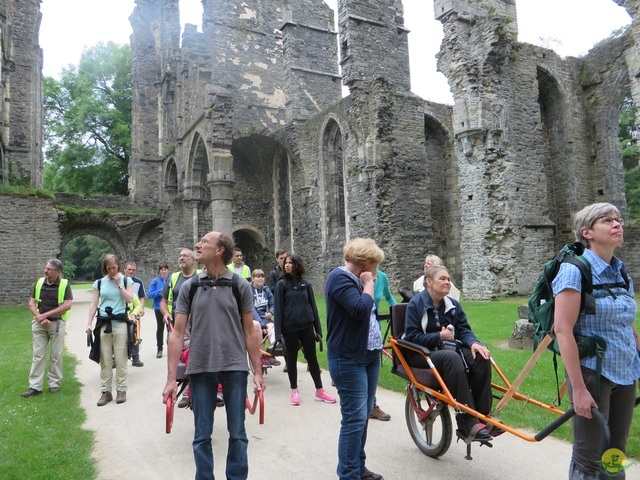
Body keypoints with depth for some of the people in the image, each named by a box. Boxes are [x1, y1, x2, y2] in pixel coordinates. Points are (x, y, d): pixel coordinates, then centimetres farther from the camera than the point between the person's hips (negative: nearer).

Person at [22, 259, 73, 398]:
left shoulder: (64, 284, -7)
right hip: (39, 324, 3)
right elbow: (31, 303, 5)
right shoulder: (39, 283, 4)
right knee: (38, 354, 5)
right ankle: (35, 386, 10)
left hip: (57, 323, -3)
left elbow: (67, 305, -14)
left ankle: (54, 383, 18)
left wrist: (46, 314, -15)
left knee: (56, 355, 6)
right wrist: (39, 317, -12)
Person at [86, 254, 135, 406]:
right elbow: (93, 304, 8)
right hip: (103, 323, 2)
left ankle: (121, 390, 10)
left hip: (120, 323, -2)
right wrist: (89, 324, 1)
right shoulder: (99, 283, 9)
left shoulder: (126, 280, 5)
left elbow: (130, 299, -7)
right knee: (105, 360, 5)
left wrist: (119, 284, -8)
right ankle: (106, 391, 13)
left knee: (120, 359, 0)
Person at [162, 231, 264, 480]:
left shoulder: (240, 287, -2)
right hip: (200, 369, 1)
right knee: (202, 436, 11)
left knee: (237, 434, 9)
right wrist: (171, 378, -4)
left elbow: (249, 332, 2)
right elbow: (177, 334, 0)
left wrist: (258, 371, 1)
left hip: (235, 368, -1)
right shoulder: (189, 287, 1)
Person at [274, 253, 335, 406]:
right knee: (292, 358, 10)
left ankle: (320, 391, 18)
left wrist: (317, 328, 5)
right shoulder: (281, 284, -3)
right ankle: (294, 391, 23)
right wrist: (278, 331, -9)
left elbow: (313, 305, 7)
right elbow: (278, 308, -5)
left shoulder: (305, 283, 3)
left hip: (306, 326, 2)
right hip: (290, 327, -2)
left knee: (312, 357, 8)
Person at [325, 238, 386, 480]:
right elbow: (361, 309, -25)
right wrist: (368, 284, -14)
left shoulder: (355, 279, 15)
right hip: (349, 358, -10)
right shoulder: (340, 277, -14)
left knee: (364, 415, 15)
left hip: (369, 355, 10)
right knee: (355, 417, -7)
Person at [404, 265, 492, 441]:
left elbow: (464, 330, 6)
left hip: (450, 349, 6)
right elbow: (411, 337, -10)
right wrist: (439, 336, -17)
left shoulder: (453, 304, 10)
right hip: (422, 354, -5)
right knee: (451, 357, -37)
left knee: (480, 357, -23)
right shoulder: (416, 304, -6)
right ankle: (466, 421, -36)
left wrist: (473, 343, -16)